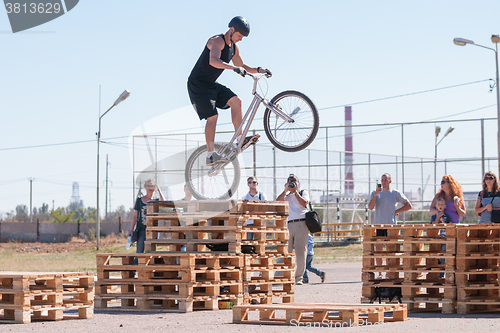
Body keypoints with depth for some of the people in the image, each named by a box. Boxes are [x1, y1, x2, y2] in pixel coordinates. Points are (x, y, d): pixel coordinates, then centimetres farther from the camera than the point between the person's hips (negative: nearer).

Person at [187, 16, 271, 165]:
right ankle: (210, 155, -12)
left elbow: (242, 67, 17)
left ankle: (240, 140, -7)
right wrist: (234, 68, -50)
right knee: (212, 116, -16)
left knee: (236, 101, -8)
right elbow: (213, 61, -40)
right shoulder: (217, 41, -21)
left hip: (212, 85, 8)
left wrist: (258, 69, 0)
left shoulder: (234, 47, 7)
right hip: (198, 84, -8)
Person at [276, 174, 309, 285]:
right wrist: (286, 191, -3)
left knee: (301, 252, -5)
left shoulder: (304, 193, 15)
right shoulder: (287, 195, 20)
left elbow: (304, 203, -5)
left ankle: (298, 277, 0)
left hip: (301, 223, -2)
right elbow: (278, 202, 1)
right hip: (288, 224, 2)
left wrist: (295, 192, -3)